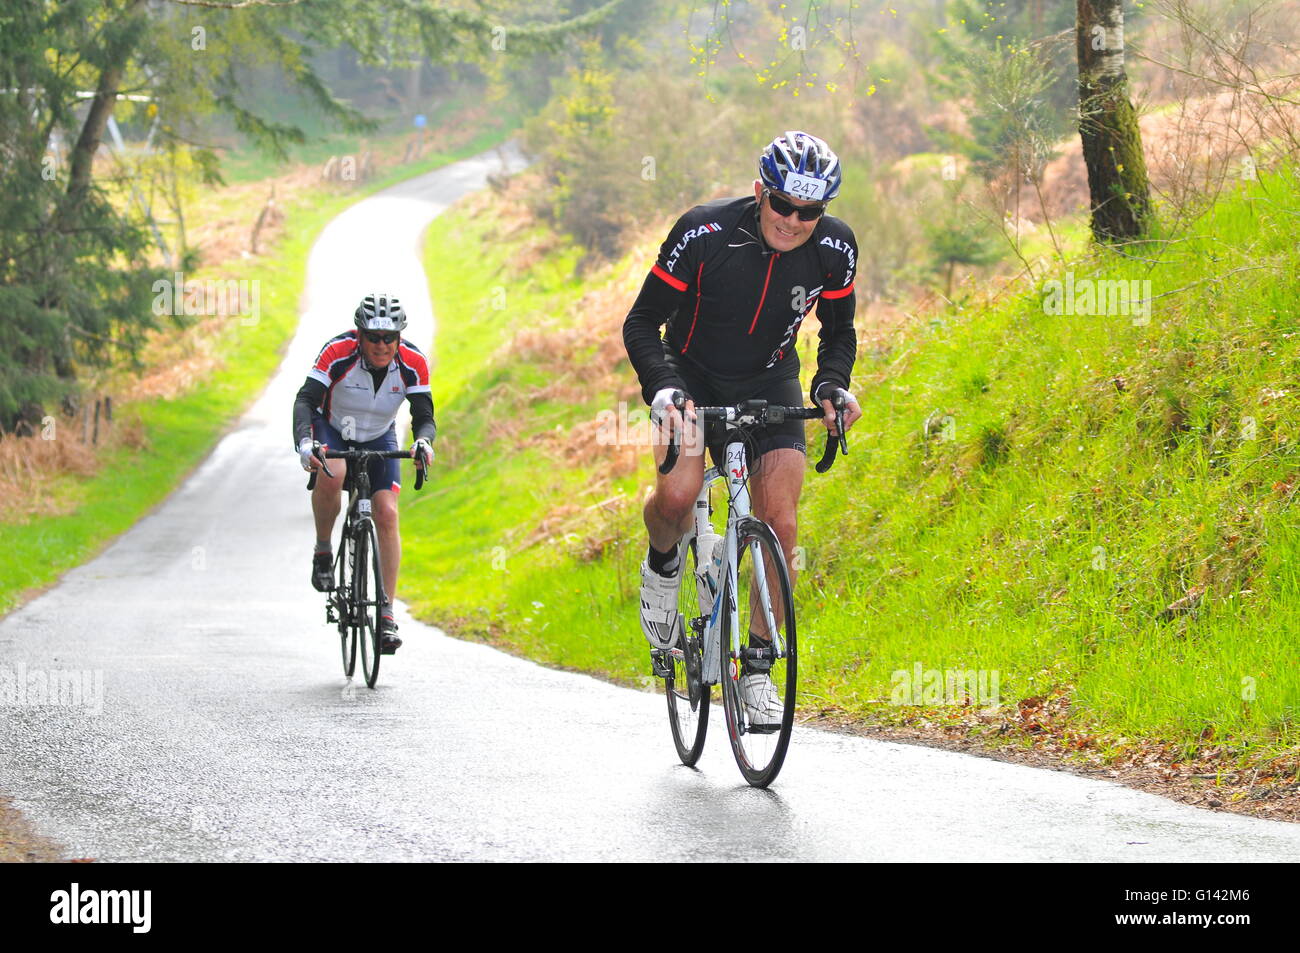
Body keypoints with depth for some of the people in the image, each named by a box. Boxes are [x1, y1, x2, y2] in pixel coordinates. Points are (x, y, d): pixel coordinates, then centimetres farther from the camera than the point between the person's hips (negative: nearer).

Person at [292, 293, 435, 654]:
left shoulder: (413, 363, -22)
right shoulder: (338, 352, -29)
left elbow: (424, 416, -22)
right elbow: (306, 400, -35)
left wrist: (423, 441, -46)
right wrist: (304, 441, -54)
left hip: (379, 440, 2)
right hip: (332, 430, -2)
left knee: (387, 514, -16)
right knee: (332, 475, -37)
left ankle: (387, 615, -12)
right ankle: (323, 551, -11)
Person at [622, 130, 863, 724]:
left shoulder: (834, 249, -17)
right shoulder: (704, 233, -27)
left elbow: (838, 331, 2)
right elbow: (642, 322, -19)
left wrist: (832, 385, -18)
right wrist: (663, 390, -36)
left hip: (768, 382, 2)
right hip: (692, 374, -2)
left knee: (779, 521, -14)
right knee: (677, 497, -27)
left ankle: (758, 666, -1)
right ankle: (663, 565, 10)